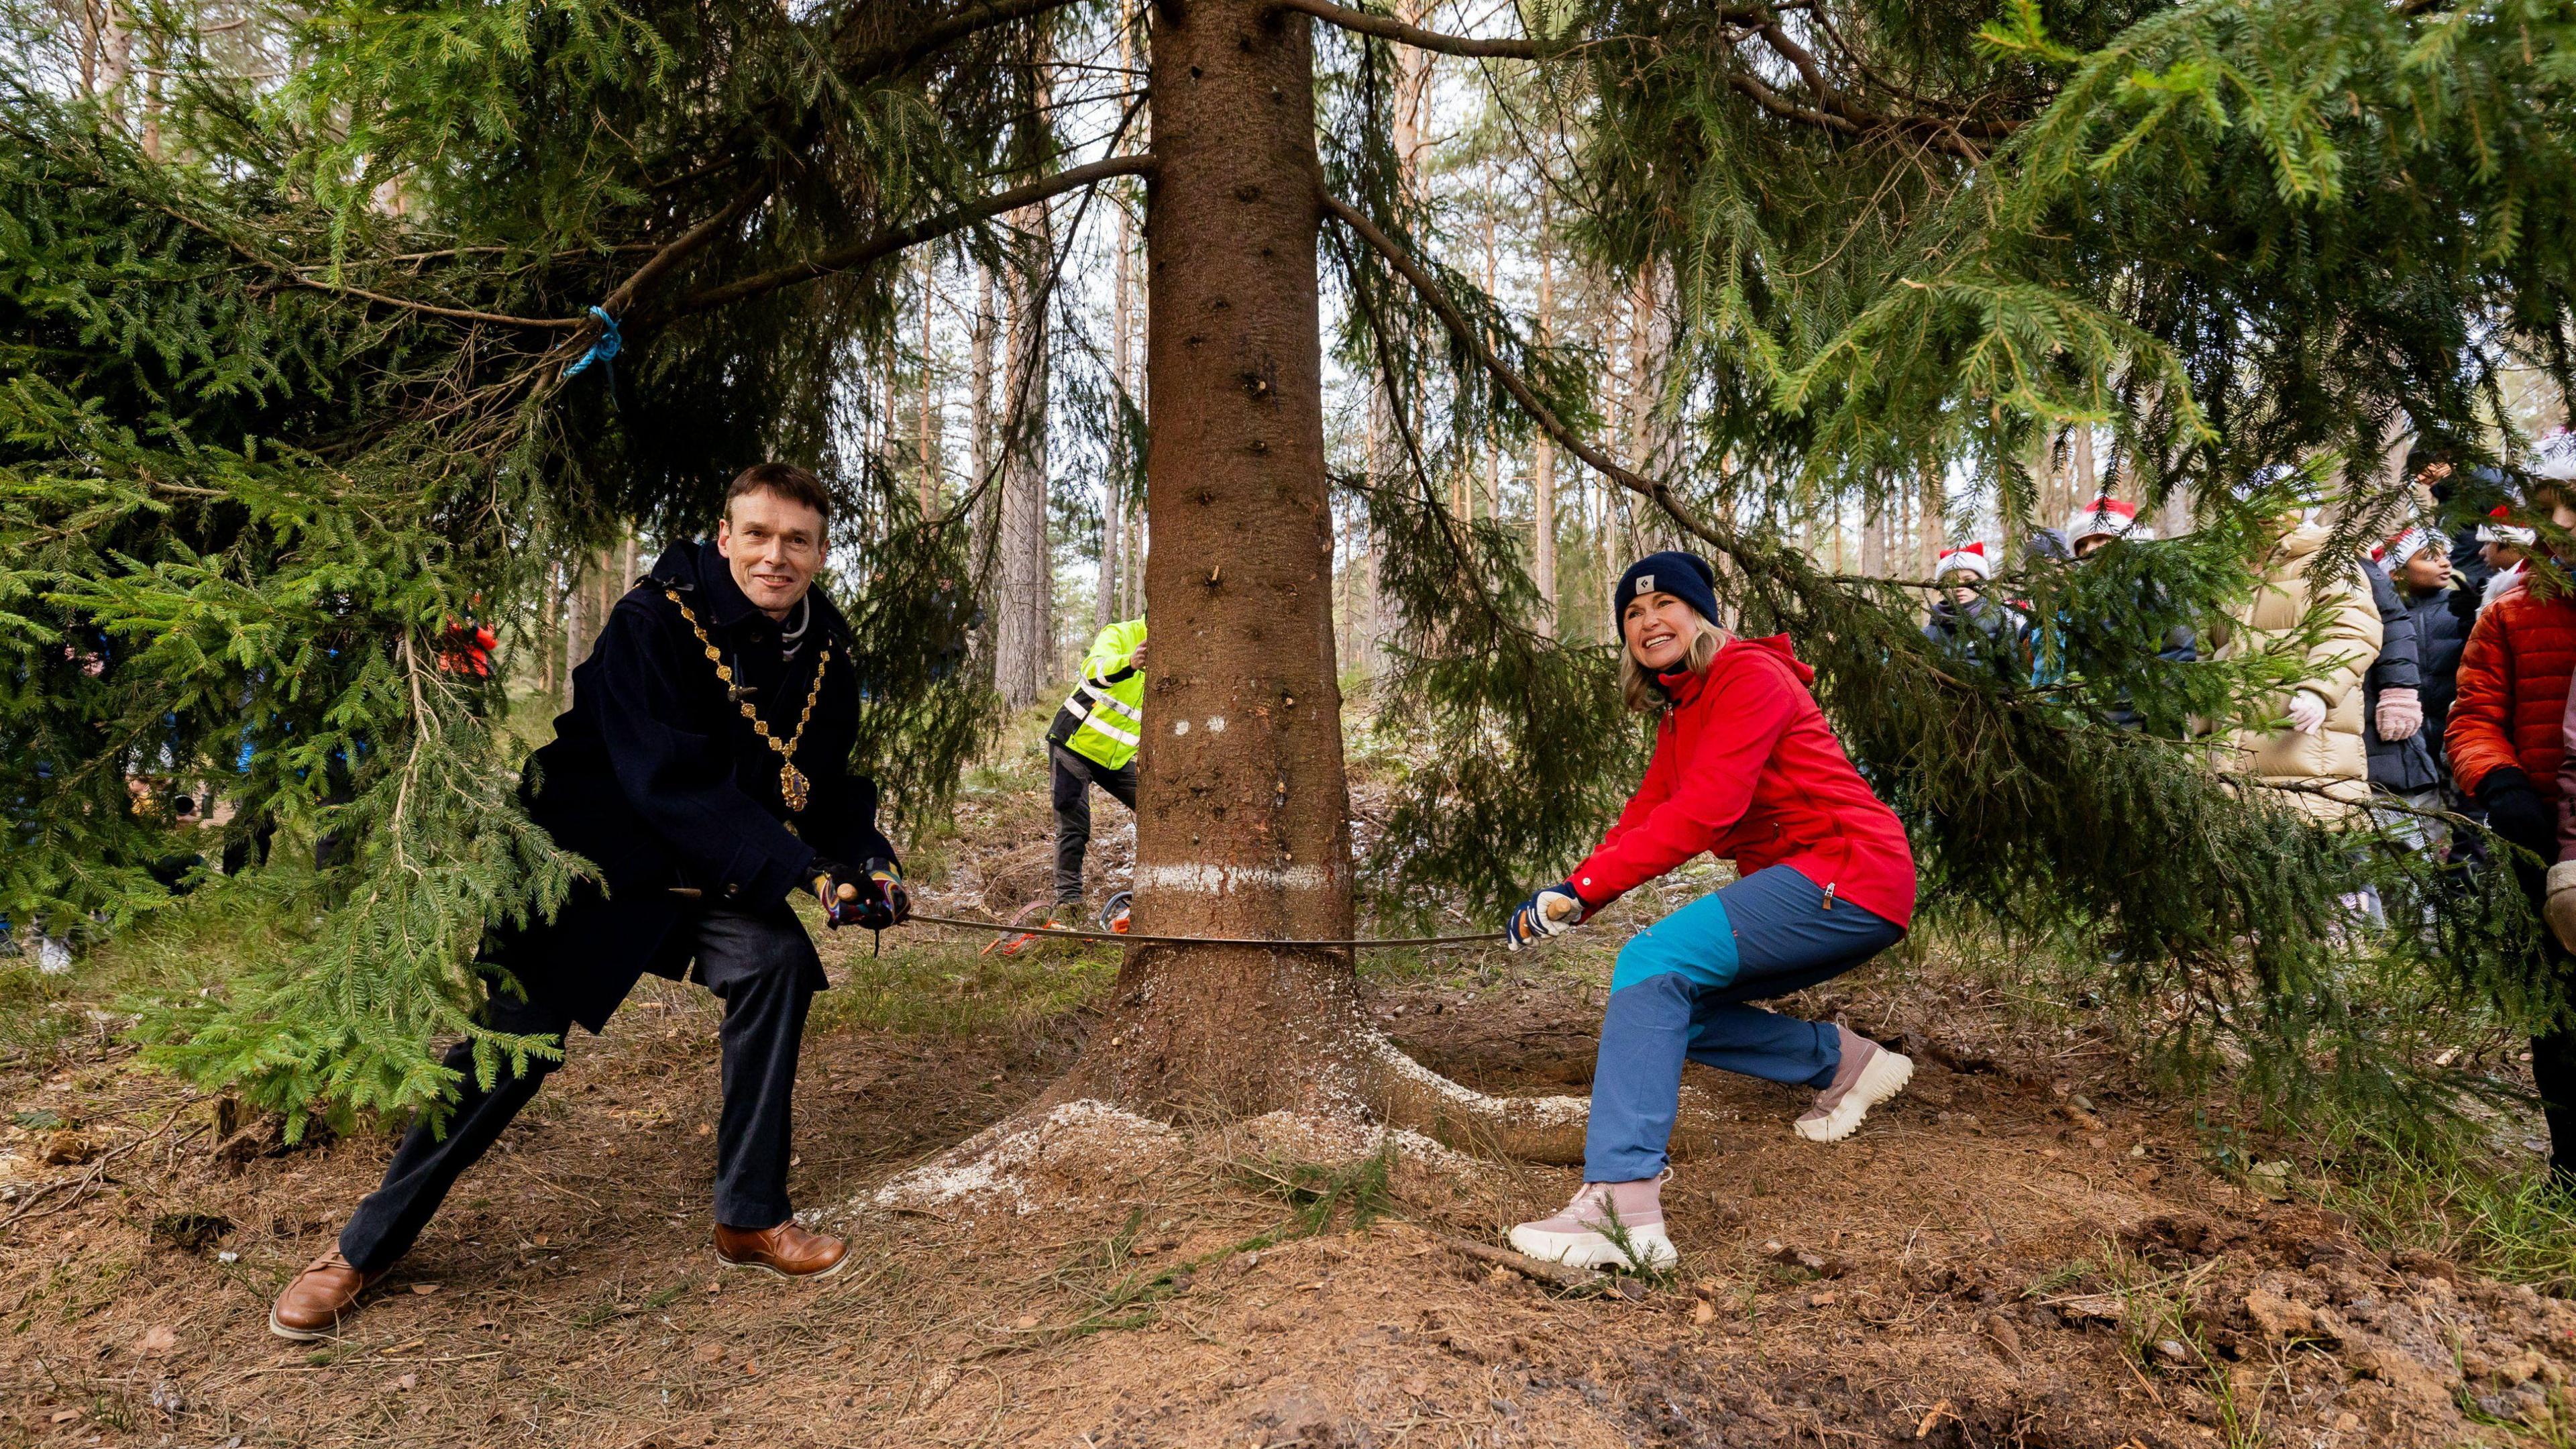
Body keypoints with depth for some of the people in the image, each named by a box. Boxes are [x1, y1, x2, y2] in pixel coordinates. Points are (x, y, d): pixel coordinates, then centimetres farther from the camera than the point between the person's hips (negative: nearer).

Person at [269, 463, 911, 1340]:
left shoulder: (826, 652, -5)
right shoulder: (654, 622, -24)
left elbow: (831, 783, 2)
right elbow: (672, 784, -32)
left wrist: (867, 859, -19)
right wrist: (804, 871, -37)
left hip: (710, 870, 5)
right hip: (589, 849, -4)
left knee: (776, 963, -19)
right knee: (511, 1037, -4)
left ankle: (750, 1218, -4)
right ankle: (367, 1246, 19)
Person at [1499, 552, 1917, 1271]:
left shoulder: (1749, 678, -11)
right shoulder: (1679, 713, 18)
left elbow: (1704, 810, -23)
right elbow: (1644, 813, 8)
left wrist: (1582, 889, -26)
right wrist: (1568, 898, -9)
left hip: (1848, 874, -10)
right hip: (1798, 890, 10)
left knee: (1652, 963, -24)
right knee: (1669, 1005, 10)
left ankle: (1620, 1203, -31)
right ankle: (1839, 1060, 15)